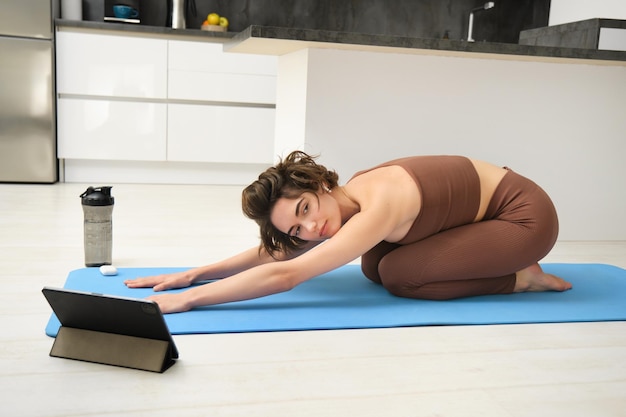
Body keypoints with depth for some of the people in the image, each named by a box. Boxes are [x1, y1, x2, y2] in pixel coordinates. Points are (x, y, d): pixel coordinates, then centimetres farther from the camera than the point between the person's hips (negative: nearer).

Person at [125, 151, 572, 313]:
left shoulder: (378, 205, -33)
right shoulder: (349, 199, -7)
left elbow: (284, 275, -39)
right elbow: (271, 255, -2)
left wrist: (186, 299, -38)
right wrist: (193, 274, -9)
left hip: (527, 214, -8)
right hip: (486, 211, 8)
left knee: (396, 273, -18)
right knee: (374, 265, 1)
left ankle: (522, 277, -2)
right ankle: (508, 264, 14)